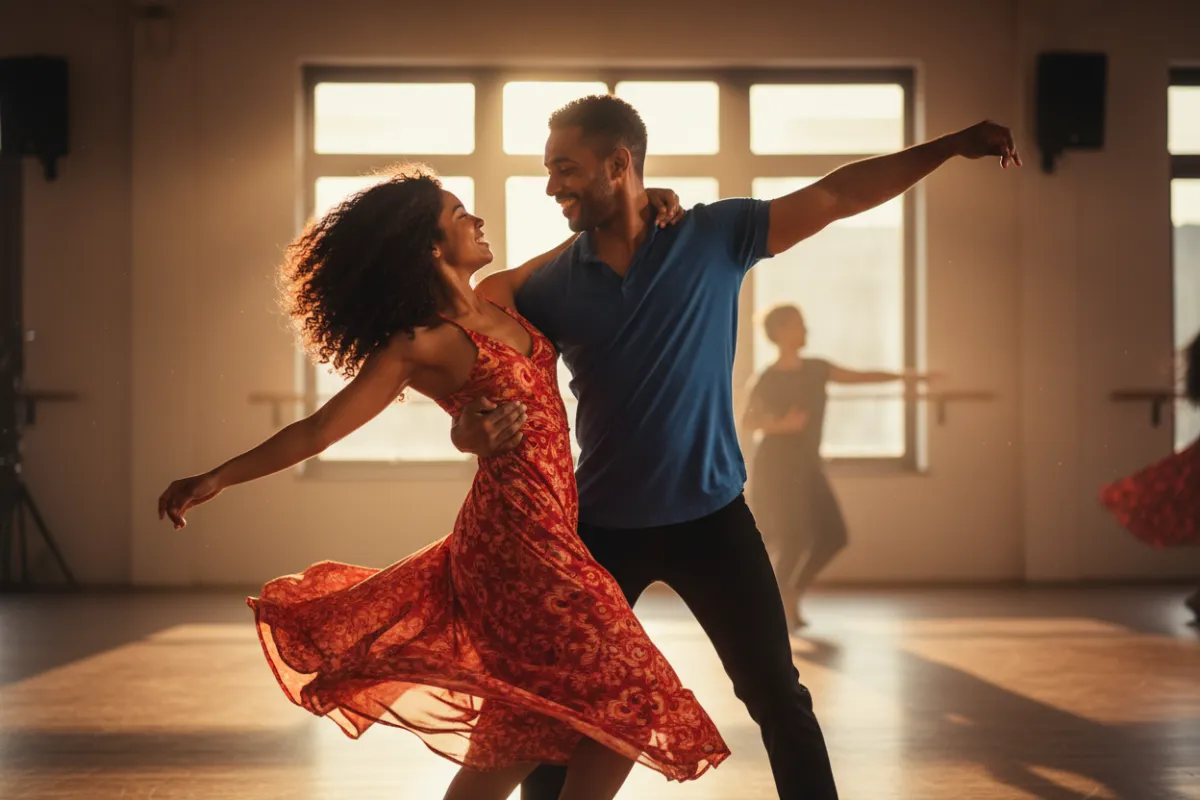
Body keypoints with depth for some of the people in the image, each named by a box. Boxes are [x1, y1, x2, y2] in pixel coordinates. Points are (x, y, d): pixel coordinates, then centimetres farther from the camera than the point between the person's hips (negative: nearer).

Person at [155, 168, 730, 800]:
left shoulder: (497, 301, 9)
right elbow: (320, 430, -13)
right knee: (625, 711, -6)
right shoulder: (421, 345, -11)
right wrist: (217, 479, -19)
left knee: (522, 736, 14)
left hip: (547, 537, 8)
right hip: (518, 543, -8)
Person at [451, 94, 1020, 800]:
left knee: (780, 700, 5)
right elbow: (494, 383, 0)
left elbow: (838, 196, -4)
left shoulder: (715, 236, -6)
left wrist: (952, 145, -7)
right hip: (601, 526, 2)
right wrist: (472, 428, -23)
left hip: (711, 517, -1)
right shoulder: (549, 285, -3)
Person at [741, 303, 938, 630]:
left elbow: (861, 377, 10)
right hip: (776, 467, -7)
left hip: (807, 466, 7)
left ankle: (792, 594, 18)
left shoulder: (816, 369, 6)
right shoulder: (768, 379, -11)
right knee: (795, 539, -12)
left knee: (833, 535, 3)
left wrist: (903, 376, 6)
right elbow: (745, 424, -10)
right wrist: (781, 424, -24)